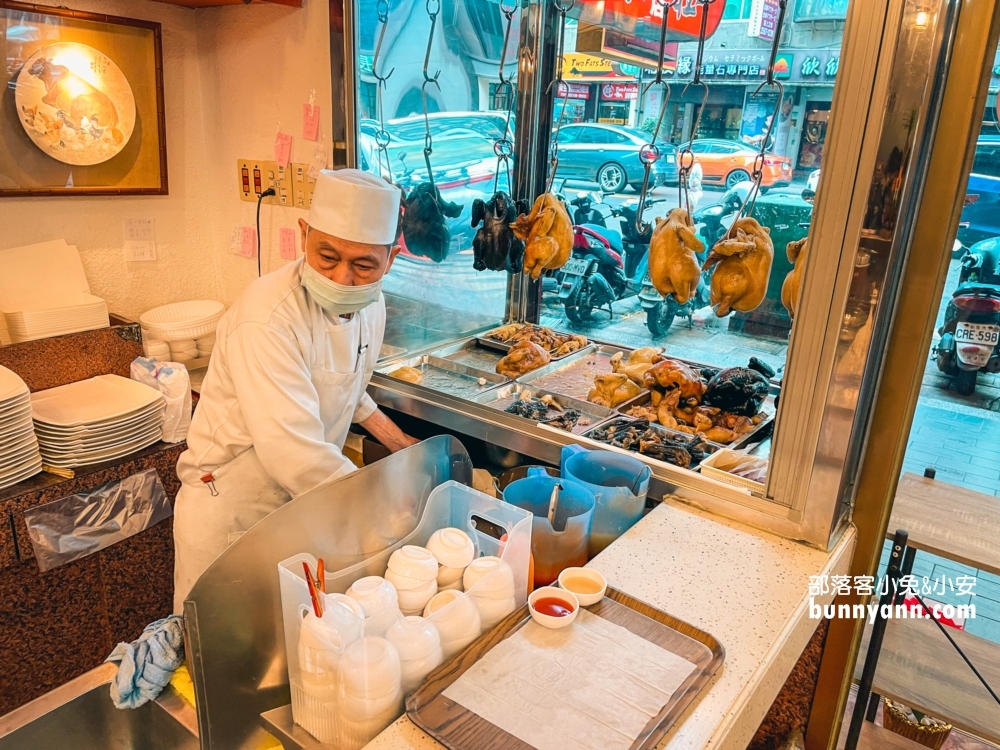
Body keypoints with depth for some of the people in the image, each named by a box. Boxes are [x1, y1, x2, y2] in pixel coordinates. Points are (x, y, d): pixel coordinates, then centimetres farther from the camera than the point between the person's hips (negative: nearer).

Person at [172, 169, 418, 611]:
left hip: (307, 503, 7)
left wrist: (398, 442, 7)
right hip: (230, 514, -6)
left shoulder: (370, 304, -5)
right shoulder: (266, 321, -31)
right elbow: (294, 455, -35)